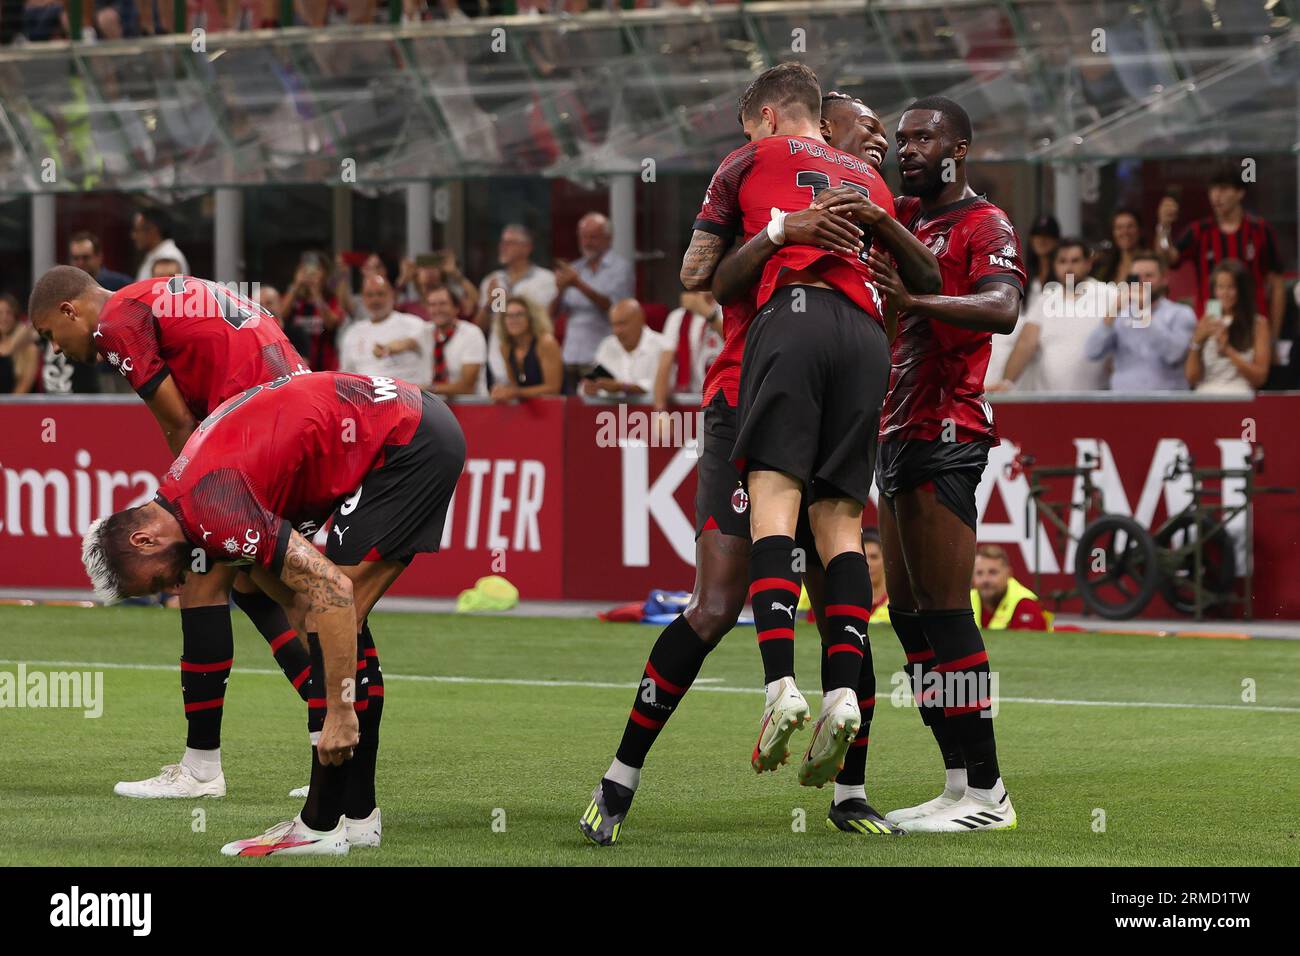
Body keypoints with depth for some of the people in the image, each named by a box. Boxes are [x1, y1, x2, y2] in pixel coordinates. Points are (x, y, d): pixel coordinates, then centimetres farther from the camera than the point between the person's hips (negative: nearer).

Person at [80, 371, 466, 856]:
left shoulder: (211, 510, -20)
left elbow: (330, 591, -24)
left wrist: (340, 712, -21)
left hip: (407, 446, -10)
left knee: (337, 617, -9)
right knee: (342, 624, 12)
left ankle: (322, 825, -6)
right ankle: (358, 815, 15)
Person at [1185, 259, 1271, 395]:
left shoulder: (1258, 324, 6)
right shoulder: (1206, 324, 13)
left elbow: (1259, 377, 1)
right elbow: (1192, 379, 10)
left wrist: (1227, 349, -7)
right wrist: (1197, 342, -3)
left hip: (1239, 396, -2)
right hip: (1205, 396, 2)